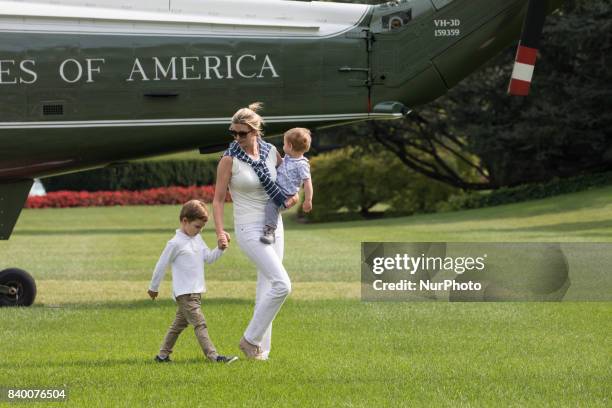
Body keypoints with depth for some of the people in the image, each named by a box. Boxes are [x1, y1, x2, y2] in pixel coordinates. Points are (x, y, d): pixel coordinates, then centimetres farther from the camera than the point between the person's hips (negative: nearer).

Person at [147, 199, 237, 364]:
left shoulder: (197, 239, 12)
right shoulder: (175, 243, -13)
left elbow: (208, 258, 13)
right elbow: (161, 265, -6)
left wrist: (220, 249, -6)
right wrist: (153, 288, 2)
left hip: (196, 291, 9)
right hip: (184, 293, -9)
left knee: (179, 324, 15)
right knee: (200, 323, -15)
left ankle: (163, 355, 23)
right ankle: (213, 356, -23)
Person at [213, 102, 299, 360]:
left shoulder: (270, 152, 1)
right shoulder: (230, 159, -11)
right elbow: (218, 199, -7)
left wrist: (294, 196, 0)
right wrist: (220, 231, -20)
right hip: (250, 230, -6)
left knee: (266, 288, 10)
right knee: (282, 284, -17)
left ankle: (261, 348, 18)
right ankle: (250, 339, -6)